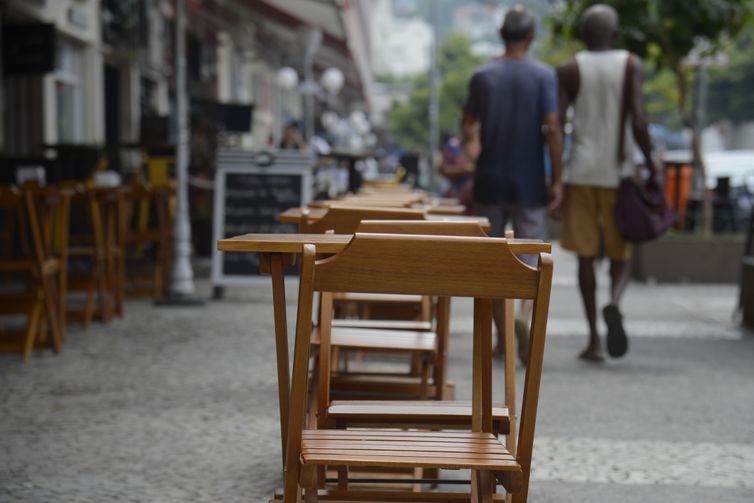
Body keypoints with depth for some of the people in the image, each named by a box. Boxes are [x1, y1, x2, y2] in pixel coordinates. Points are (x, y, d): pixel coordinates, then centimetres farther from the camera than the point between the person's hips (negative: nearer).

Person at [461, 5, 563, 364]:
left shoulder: (482, 77, 1)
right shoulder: (544, 76, -4)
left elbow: (470, 130, 0)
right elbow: (552, 129, -10)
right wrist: (557, 180, -5)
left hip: (489, 182, 2)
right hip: (529, 183, -1)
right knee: (532, 255, 4)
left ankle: (502, 337, 14)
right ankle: (523, 317, -22)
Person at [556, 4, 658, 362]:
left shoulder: (569, 70, 2)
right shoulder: (631, 66, 0)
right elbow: (637, 121, -11)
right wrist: (652, 167, -4)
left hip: (581, 172, 0)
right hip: (619, 172, 0)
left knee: (586, 255, 5)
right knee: (620, 253, 11)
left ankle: (593, 339, 1)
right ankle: (614, 303, -20)